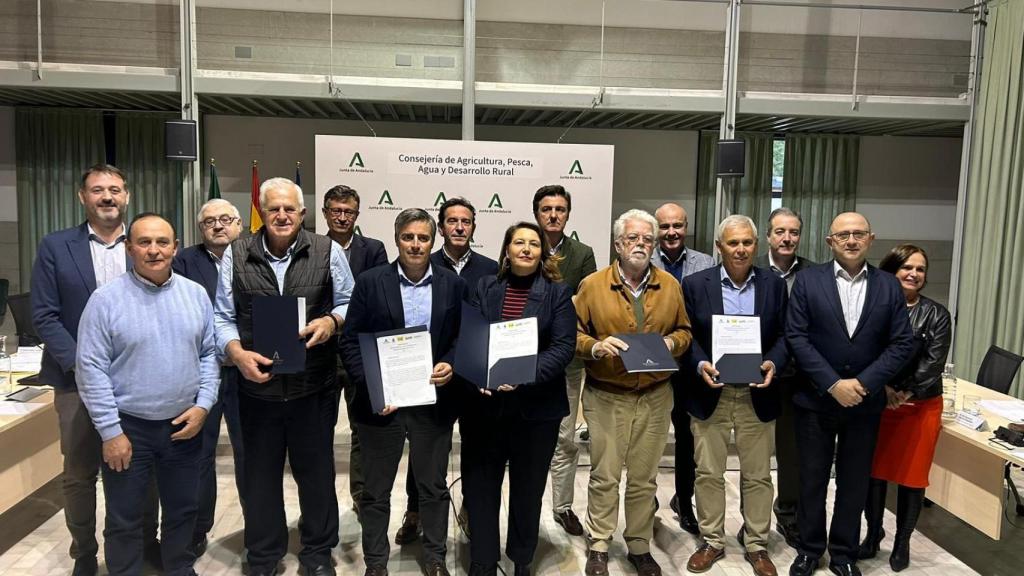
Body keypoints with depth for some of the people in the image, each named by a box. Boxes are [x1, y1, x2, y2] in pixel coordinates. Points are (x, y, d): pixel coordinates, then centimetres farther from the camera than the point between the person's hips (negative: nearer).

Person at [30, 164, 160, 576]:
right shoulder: (56, 247, 0)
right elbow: (44, 316, -3)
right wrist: (81, 364, -13)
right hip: (79, 380, 0)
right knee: (79, 473, 9)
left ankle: (148, 541, 30)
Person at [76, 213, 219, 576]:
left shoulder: (196, 294, 0)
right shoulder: (106, 299, -11)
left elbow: (210, 353, 5)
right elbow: (91, 369, -11)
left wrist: (203, 404, -6)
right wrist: (111, 432, -12)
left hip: (184, 424, 3)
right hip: (128, 426, -3)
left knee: (183, 509, 18)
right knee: (123, 519, 11)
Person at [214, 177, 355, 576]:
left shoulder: (328, 252, -1)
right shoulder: (236, 255, 2)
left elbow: (348, 304, 5)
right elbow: (223, 317, 5)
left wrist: (331, 321, -15)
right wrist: (237, 354, -12)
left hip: (314, 386, -1)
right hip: (257, 385, 1)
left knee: (316, 471, 12)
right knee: (260, 475, 15)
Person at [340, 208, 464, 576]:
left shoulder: (452, 284, 1)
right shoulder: (370, 282, -4)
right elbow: (350, 340, -4)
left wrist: (451, 365, -13)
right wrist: (370, 387, -12)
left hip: (434, 401, 1)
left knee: (433, 487, 15)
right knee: (376, 490, 13)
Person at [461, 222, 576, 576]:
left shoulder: (558, 293, 0)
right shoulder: (484, 288, 5)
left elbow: (564, 347, -9)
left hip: (536, 406, -1)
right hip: (484, 404, 1)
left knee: (528, 488, 14)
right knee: (480, 487, 6)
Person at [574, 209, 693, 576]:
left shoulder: (670, 285, 5)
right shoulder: (593, 285, -3)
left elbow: (685, 331, 13)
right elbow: (573, 334, 0)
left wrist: (672, 342, -8)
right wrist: (595, 347, -19)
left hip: (655, 396, 3)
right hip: (606, 396, -2)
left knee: (644, 478, 12)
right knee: (604, 476, 4)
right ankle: (599, 546, 21)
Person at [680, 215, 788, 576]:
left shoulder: (774, 284, 3)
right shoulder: (695, 284, -2)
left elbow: (784, 335, 4)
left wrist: (773, 363, -15)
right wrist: (700, 365, -17)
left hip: (756, 395, 1)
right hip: (711, 394, -1)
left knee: (757, 475, 12)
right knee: (708, 473, 9)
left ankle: (756, 545, 28)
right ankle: (712, 541, 26)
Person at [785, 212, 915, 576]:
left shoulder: (889, 287, 2)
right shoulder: (808, 280, -4)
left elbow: (903, 343, -2)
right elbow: (796, 337, -10)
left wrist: (863, 383, -14)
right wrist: (833, 384, -17)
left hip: (865, 403, 2)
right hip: (815, 400, -2)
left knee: (854, 484, 13)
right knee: (812, 480, 11)